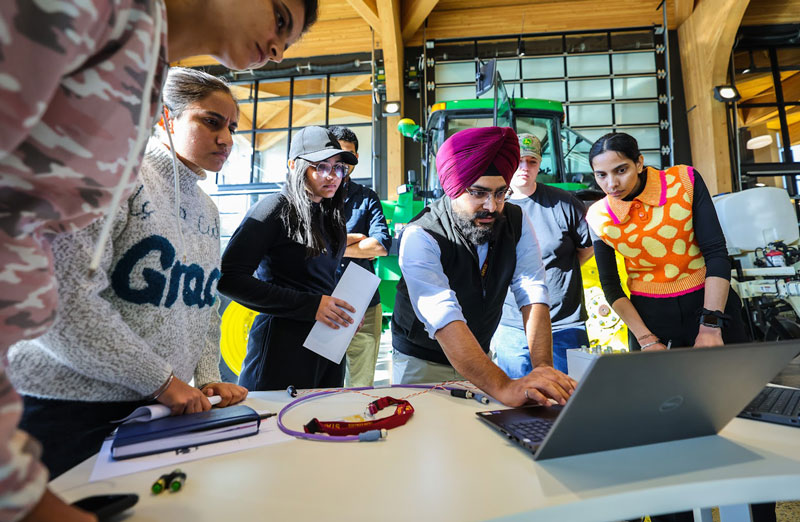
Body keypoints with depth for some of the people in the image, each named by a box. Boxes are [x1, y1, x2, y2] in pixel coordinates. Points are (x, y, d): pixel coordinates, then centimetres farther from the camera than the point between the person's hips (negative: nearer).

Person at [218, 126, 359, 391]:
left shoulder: (329, 215, 12)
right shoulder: (275, 209, -10)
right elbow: (229, 279, -17)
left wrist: (341, 309, 0)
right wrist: (310, 305, -20)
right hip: (284, 345, -7)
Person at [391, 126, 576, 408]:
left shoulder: (516, 222, -10)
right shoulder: (420, 237, -27)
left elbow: (533, 295, -17)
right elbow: (444, 320, -37)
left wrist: (543, 368, -31)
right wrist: (503, 386, -49)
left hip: (479, 354, 4)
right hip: (422, 361, -4)